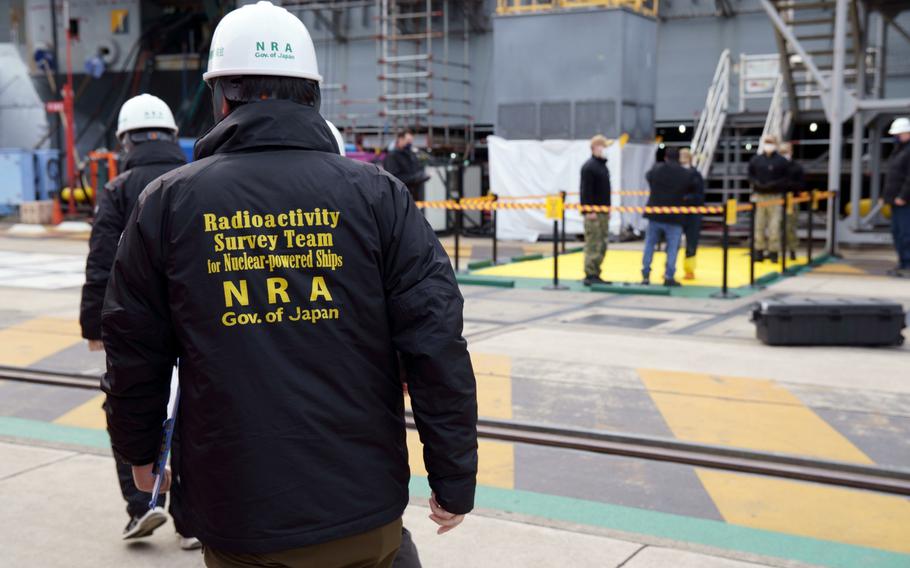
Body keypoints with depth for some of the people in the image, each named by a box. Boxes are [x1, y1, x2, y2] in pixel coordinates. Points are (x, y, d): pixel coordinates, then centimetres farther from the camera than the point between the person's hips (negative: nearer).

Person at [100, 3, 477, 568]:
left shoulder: (169, 201, -3)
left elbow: (135, 352, 4)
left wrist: (139, 449, 21)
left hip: (236, 519, 0)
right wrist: (455, 478, -1)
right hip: (366, 515, 0)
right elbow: (436, 343, -10)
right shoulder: (376, 193, -6)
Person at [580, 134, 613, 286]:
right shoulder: (589, 167, -12)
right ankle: (590, 275, -4)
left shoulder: (603, 166, 17)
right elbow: (586, 191, -17)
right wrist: (589, 211, -21)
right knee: (593, 245, -8)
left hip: (603, 212, 10)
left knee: (602, 245, 11)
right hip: (593, 213, -10)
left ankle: (596, 274, 17)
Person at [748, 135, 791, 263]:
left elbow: (786, 179, 2)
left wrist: (774, 184, -13)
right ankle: (759, 251, 11)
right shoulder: (755, 160, 9)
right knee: (759, 225, 3)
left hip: (775, 196, -2)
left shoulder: (782, 161, 4)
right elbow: (750, 175, 12)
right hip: (759, 196, 2)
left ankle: (773, 252, 2)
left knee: (774, 226, -4)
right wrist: (756, 183, -8)